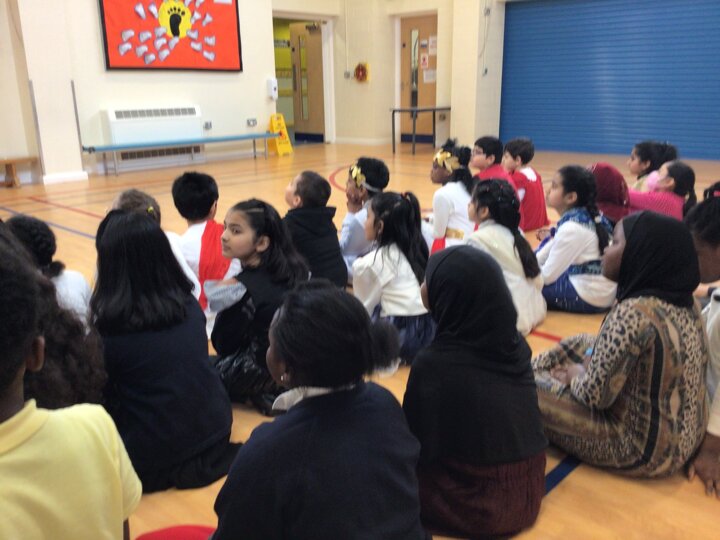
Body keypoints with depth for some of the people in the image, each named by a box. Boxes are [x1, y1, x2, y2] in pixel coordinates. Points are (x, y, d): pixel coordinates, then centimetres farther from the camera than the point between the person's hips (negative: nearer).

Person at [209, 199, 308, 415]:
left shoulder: (244, 288, -26)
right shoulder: (292, 269, -5)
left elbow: (223, 345, -15)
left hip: (265, 371, -8)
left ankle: (264, 396, 2)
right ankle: (274, 391, 14)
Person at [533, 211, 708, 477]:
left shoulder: (634, 313, -29)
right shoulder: (682, 301, -3)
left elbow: (595, 395, -23)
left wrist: (576, 376, -3)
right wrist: (588, 365, 3)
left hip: (643, 447, -8)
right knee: (578, 345, 18)